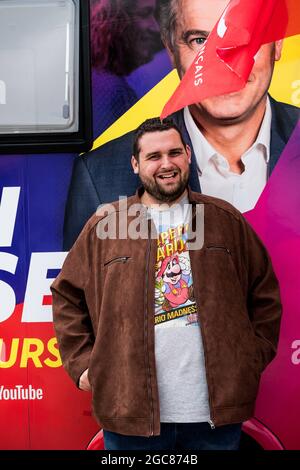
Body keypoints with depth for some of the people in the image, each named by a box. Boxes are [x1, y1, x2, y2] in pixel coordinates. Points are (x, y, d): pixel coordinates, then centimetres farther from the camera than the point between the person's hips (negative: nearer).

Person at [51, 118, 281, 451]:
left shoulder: (226, 220, 7)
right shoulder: (104, 225, 3)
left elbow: (265, 295, 12)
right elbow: (67, 296, 8)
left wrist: (254, 357, 4)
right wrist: (82, 362, 1)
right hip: (131, 410, -1)